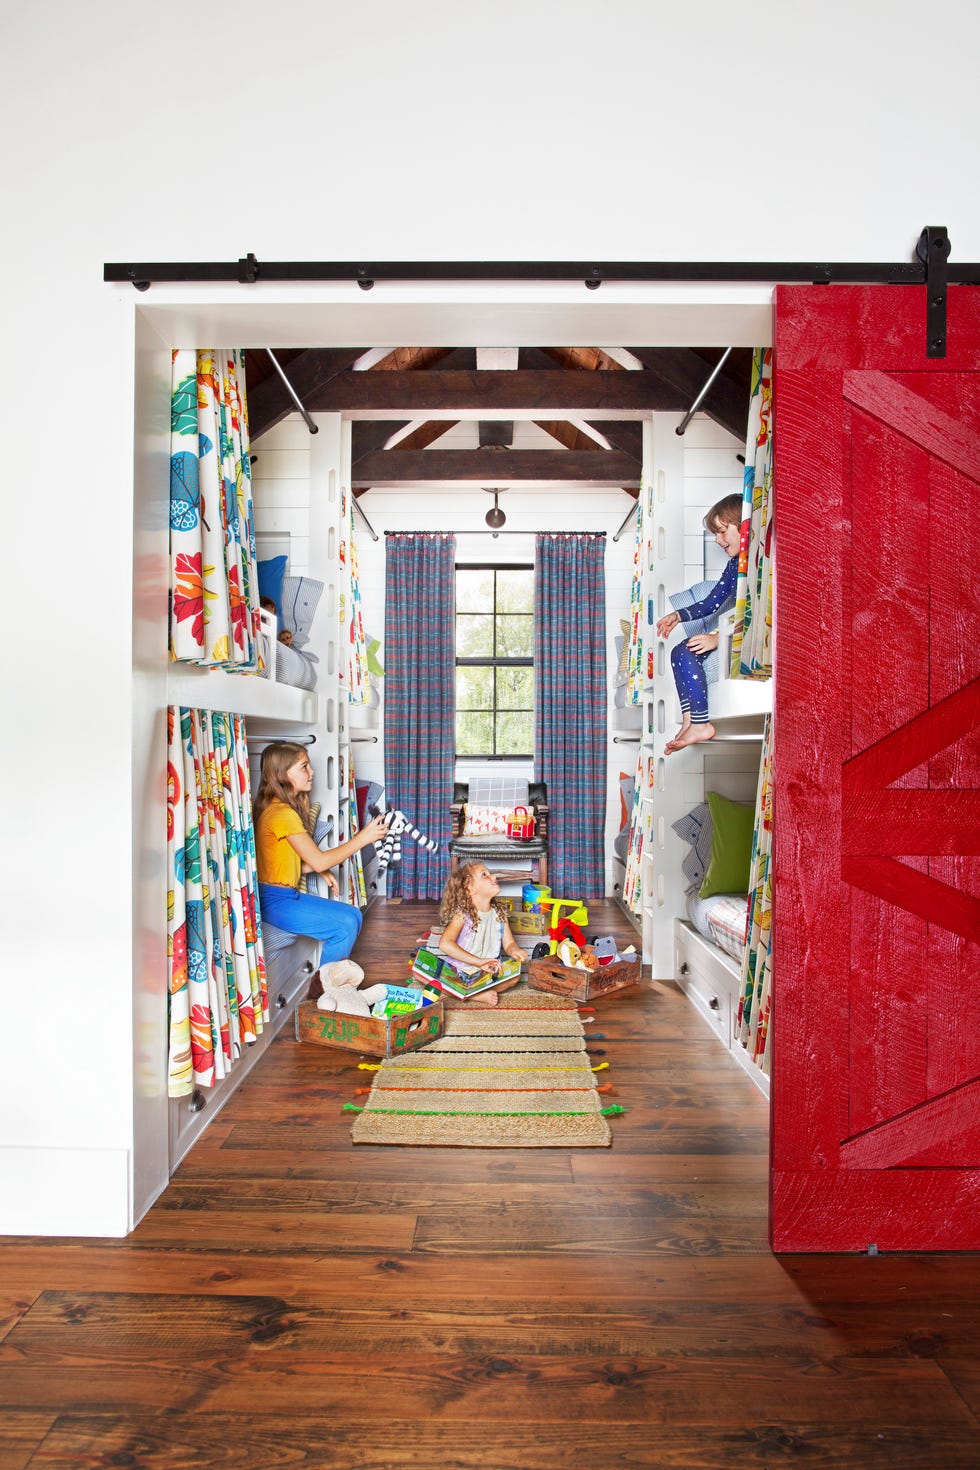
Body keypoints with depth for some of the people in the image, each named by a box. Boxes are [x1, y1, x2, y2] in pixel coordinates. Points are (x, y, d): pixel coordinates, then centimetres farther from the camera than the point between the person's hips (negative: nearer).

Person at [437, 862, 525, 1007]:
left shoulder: (499, 913, 2)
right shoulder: (462, 914, -17)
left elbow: (509, 943, 5)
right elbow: (445, 944, -30)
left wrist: (514, 951, -22)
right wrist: (479, 961, -35)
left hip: (489, 971, 5)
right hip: (462, 970, -4)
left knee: (515, 974, -17)